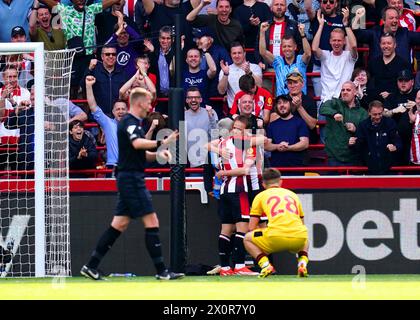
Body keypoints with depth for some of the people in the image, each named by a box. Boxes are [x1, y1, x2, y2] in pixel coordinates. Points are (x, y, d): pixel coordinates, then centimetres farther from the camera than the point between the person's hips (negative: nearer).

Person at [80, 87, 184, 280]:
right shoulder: (130, 122, -11)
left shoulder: (131, 123, 20)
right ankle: (161, 271, -6)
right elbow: (137, 143, -32)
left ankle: (91, 266, 7)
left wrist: (157, 154, 7)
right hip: (132, 178, -10)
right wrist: (162, 143, -39)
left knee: (120, 224, 8)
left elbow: (140, 153, 25)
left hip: (129, 179, 10)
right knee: (151, 221, -8)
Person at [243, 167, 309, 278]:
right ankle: (302, 263, 10)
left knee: (247, 239, 24)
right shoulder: (293, 195, 28)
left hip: (276, 238, -3)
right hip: (299, 239, 3)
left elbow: (251, 228, 16)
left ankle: (265, 265, -1)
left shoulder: (260, 196, 18)